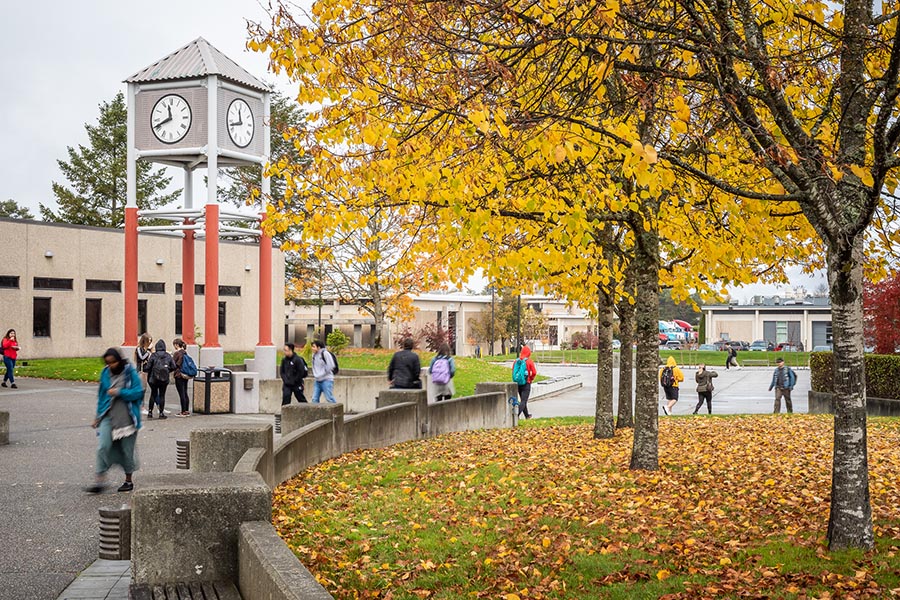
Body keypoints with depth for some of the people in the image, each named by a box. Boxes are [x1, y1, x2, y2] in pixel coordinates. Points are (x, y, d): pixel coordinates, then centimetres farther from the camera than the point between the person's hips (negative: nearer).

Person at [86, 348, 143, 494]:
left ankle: (129, 480, 22)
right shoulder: (105, 373, 7)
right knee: (103, 447, -12)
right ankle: (99, 480, -8)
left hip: (126, 417, -3)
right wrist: (98, 416, 18)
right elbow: (101, 395, 16)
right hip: (108, 416, 3)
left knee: (126, 449, 6)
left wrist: (119, 392, -18)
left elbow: (138, 392, -11)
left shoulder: (130, 373, -6)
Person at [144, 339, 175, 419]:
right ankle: (161, 413, 5)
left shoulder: (153, 355, -7)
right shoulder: (168, 356, -1)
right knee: (162, 395, 7)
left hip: (154, 379, -1)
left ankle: (150, 412, 13)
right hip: (164, 379, 1)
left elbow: (148, 367, -10)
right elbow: (173, 367, 0)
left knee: (153, 394, 13)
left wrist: (144, 365, 12)